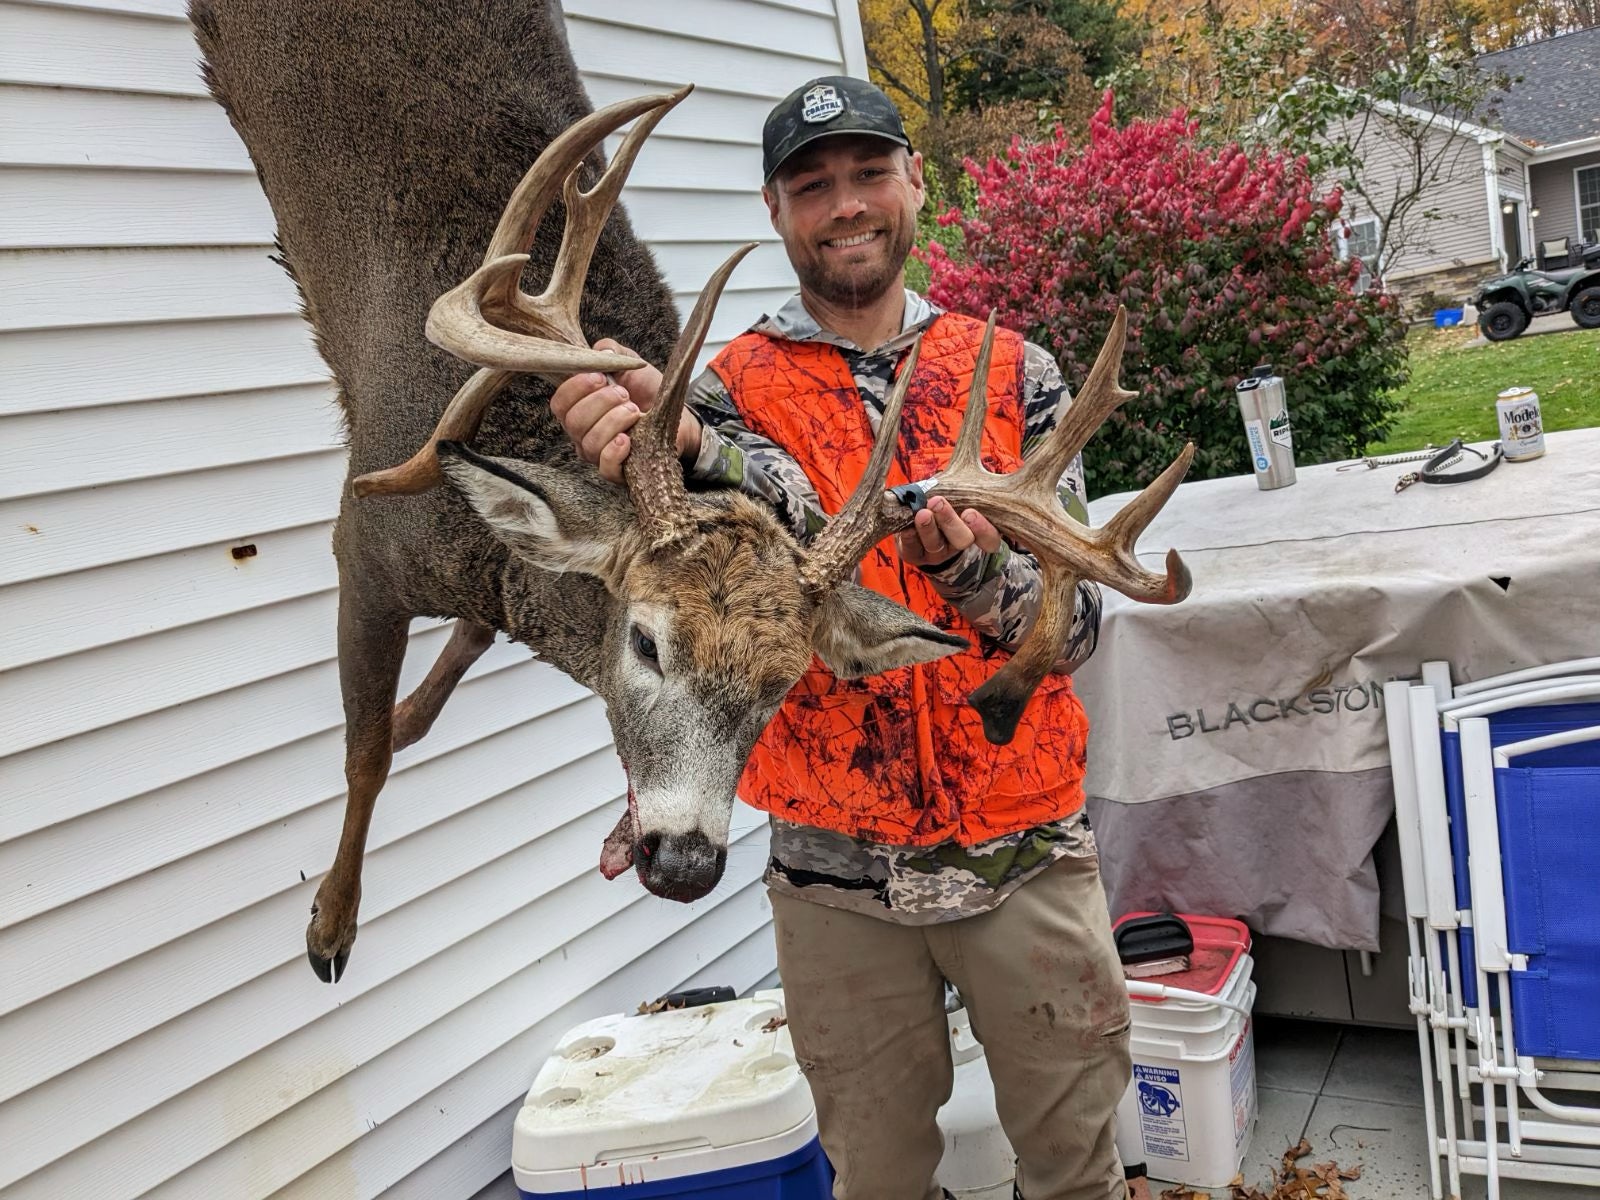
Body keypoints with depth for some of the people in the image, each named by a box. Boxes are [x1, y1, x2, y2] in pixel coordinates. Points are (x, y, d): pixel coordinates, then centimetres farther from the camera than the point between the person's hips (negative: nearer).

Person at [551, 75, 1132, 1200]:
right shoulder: (732, 389, -4)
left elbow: (1075, 623, -5)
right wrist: (681, 444, -47)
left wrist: (971, 569, -27)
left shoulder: (1012, 372, 0)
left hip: (1028, 853, 1)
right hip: (837, 872, 0)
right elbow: (803, 531, -26)